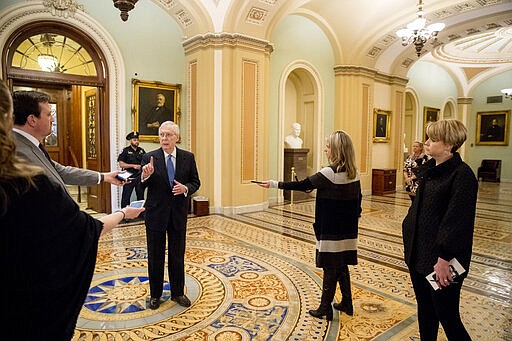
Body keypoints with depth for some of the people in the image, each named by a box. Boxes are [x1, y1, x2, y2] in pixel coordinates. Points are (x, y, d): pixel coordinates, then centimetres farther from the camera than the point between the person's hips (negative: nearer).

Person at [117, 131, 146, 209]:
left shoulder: (141, 150, 10)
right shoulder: (125, 151, -3)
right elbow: (121, 164, -9)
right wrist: (133, 166, -15)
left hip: (139, 177, 4)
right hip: (129, 177, -4)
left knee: (141, 196, 11)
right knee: (126, 197, -1)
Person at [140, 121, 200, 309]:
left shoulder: (188, 157, -1)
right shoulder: (149, 158, -6)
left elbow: (195, 182, 4)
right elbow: (141, 187, -9)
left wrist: (186, 188, -17)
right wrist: (145, 176, -30)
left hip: (178, 213, 1)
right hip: (155, 213, -1)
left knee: (177, 255, 13)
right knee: (155, 255, 11)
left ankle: (178, 292, 30)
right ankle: (155, 294, 29)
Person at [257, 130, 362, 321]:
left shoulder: (330, 173, -19)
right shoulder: (353, 172, 3)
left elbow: (302, 185, -15)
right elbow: (358, 198, 11)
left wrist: (274, 184, -8)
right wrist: (354, 218, 24)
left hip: (331, 232, -7)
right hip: (347, 232, 8)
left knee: (330, 269, 4)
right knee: (342, 267, 19)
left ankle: (325, 309, 17)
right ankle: (347, 304, 32)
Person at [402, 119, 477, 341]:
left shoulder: (462, 174, -16)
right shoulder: (427, 169, 9)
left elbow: (457, 220, -20)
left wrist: (444, 258, -21)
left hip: (441, 258, -8)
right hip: (418, 252, 8)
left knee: (447, 316, 4)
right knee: (424, 308, 20)